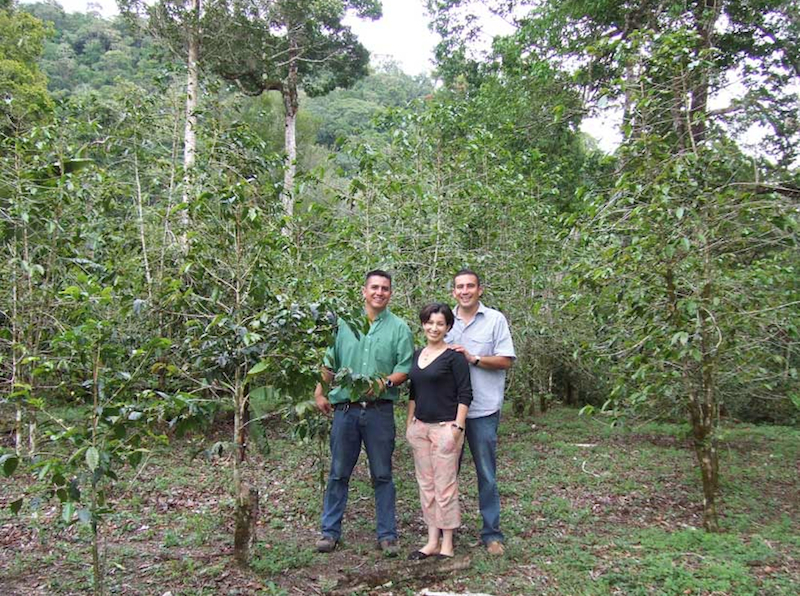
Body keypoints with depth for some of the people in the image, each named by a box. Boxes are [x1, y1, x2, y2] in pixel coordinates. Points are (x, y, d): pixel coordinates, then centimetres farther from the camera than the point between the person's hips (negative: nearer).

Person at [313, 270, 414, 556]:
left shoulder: (399, 328, 3)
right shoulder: (344, 323, 8)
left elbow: (405, 368, -3)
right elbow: (329, 363, 12)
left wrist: (385, 382, -19)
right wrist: (319, 393, 4)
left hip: (380, 411, -1)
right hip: (344, 409, 1)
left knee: (382, 475, 8)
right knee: (339, 473, 9)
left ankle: (387, 534, 18)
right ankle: (330, 531, 22)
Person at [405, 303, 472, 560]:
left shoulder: (454, 356, -8)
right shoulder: (417, 355, 11)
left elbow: (465, 394, -10)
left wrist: (457, 427, -15)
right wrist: (409, 422, 14)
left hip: (445, 427, -7)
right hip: (420, 426, 7)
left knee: (445, 485, -1)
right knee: (426, 484, 11)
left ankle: (447, 544, 10)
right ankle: (432, 540, 21)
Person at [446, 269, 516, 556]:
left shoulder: (495, 319, -1)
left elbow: (506, 360, -6)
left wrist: (473, 358, -15)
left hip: (483, 409, -3)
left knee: (487, 474, 4)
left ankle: (492, 533, 16)